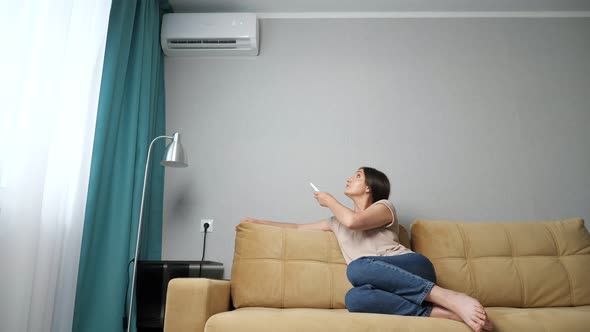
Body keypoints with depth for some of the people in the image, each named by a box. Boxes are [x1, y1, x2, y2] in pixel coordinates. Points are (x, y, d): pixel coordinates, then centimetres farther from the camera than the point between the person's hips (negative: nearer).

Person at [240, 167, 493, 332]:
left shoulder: (384, 207, 9)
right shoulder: (337, 222, 28)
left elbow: (352, 221, -11)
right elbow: (298, 228, 34)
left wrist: (329, 201, 8)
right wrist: (259, 223, 34)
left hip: (412, 267, -3)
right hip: (384, 285, 4)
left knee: (357, 267, -35)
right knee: (354, 298, -34)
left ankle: (449, 299, -35)